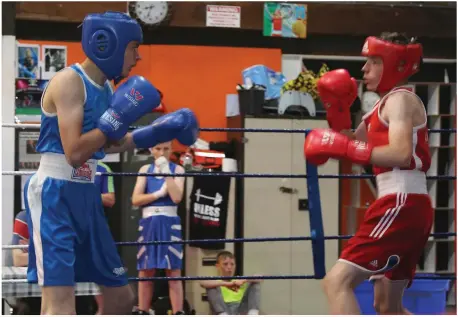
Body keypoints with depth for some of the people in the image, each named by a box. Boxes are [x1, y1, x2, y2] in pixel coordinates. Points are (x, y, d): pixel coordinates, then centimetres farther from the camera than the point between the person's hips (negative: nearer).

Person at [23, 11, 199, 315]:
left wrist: (159, 131, 19)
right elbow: (74, 153, -24)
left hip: (87, 195, 9)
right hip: (55, 195, -9)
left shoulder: (106, 87, 11)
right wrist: (119, 117, -20)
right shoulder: (69, 81, -15)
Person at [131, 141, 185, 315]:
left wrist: (166, 171, -11)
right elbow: (136, 199, 0)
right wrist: (159, 193, -11)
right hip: (148, 223, 2)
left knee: (173, 272, -6)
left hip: (169, 223, -2)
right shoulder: (145, 170, 10)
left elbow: (177, 197, -11)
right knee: (145, 272, 3)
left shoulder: (177, 169, 4)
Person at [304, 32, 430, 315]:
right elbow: (355, 145, 24)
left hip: (402, 206, -11)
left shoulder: (401, 99, -7)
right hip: (405, 208, 11)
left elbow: (402, 154, -23)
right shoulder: (387, 104, 23)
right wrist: (336, 111, 9)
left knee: (337, 281, -18)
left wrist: (341, 148, -22)